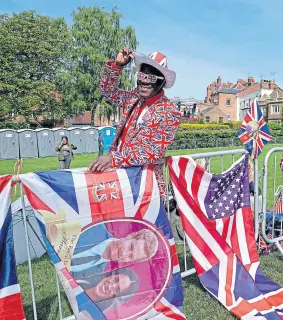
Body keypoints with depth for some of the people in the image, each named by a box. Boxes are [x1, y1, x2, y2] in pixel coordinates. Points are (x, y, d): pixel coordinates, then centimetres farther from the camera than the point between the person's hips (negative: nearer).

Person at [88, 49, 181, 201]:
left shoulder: (169, 113, -12)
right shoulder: (134, 98, 6)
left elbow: (154, 151, -19)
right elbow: (108, 91, 18)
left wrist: (114, 158, -29)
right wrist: (117, 65, 2)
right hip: (119, 172, 5)